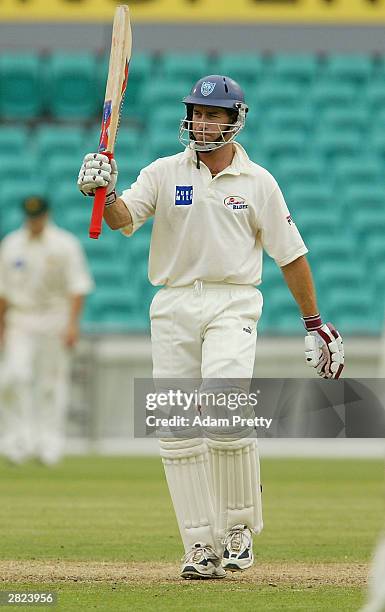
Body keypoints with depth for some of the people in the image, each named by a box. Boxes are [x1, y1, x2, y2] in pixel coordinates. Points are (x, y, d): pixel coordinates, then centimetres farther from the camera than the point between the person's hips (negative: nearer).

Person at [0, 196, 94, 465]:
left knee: (52, 381, 0)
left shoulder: (65, 245, -2)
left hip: (55, 320, -2)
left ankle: (50, 442, 8)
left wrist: (72, 323, -15)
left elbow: (78, 286, -5)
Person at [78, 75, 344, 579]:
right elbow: (123, 216, -9)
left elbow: (290, 255, 10)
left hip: (233, 304, -2)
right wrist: (103, 192, -32)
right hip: (173, 306, 2)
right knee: (178, 429, -2)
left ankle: (239, 524, -5)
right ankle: (203, 547, 3)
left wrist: (315, 325, 10)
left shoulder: (258, 182, 6)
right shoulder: (164, 174, 7)